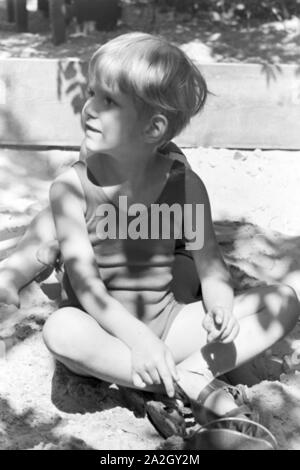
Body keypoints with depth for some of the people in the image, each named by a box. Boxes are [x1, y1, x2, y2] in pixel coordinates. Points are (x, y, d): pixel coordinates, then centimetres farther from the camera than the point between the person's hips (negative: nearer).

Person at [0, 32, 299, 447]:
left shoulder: (184, 184, -5)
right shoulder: (71, 187, -12)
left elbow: (210, 264, -4)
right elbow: (85, 280, -19)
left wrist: (221, 306, -27)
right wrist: (136, 337, -34)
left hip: (165, 326, 2)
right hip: (103, 335, -2)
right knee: (61, 330, -39)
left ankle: (192, 371, -24)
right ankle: (190, 384, -23)